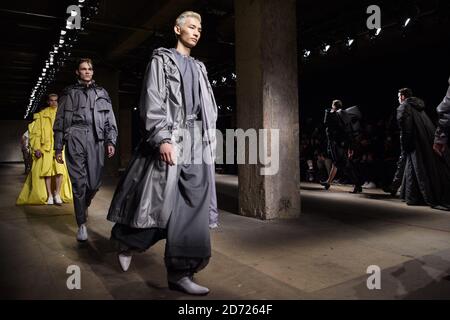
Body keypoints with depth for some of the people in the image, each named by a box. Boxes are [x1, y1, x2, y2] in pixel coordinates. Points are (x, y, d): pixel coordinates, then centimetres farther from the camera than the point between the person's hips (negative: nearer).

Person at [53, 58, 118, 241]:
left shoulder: (102, 93, 20)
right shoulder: (69, 93, 17)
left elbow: (110, 120, 14)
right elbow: (59, 121, 14)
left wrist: (111, 141, 1)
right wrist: (58, 147, 8)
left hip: (96, 140, 1)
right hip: (75, 139, -1)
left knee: (95, 182, -3)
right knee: (79, 183, -6)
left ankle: (84, 205, 29)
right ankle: (82, 225, 2)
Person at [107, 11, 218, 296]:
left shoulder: (199, 68, 23)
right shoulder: (161, 60, 6)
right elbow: (152, 101, -6)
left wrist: (210, 140, 13)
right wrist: (162, 138, -18)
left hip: (197, 142, 6)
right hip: (170, 139, -5)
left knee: (193, 205, -3)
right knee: (160, 199, -2)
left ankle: (180, 272, 3)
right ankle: (128, 243, 27)